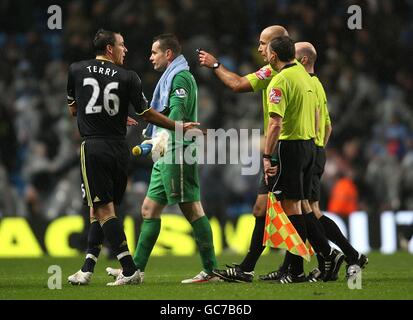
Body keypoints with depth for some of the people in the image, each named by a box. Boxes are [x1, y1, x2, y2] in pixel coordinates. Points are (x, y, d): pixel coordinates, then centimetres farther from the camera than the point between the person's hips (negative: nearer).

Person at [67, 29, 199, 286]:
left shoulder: (76, 70, 4)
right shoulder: (128, 77, 0)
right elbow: (147, 113, 3)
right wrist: (179, 127, 14)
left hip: (93, 147, -2)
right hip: (119, 148, 2)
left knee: (103, 209, -4)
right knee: (100, 209, 13)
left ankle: (130, 270, -13)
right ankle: (87, 269, 11)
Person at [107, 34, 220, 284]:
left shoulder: (181, 77, -9)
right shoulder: (171, 77, 22)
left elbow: (176, 114, -22)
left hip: (178, 152, -11)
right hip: (167, 156, 11)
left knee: (192, 209, -9)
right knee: (150, 209, 9)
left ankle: (211, 270, -8)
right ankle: (136, 269, 11)